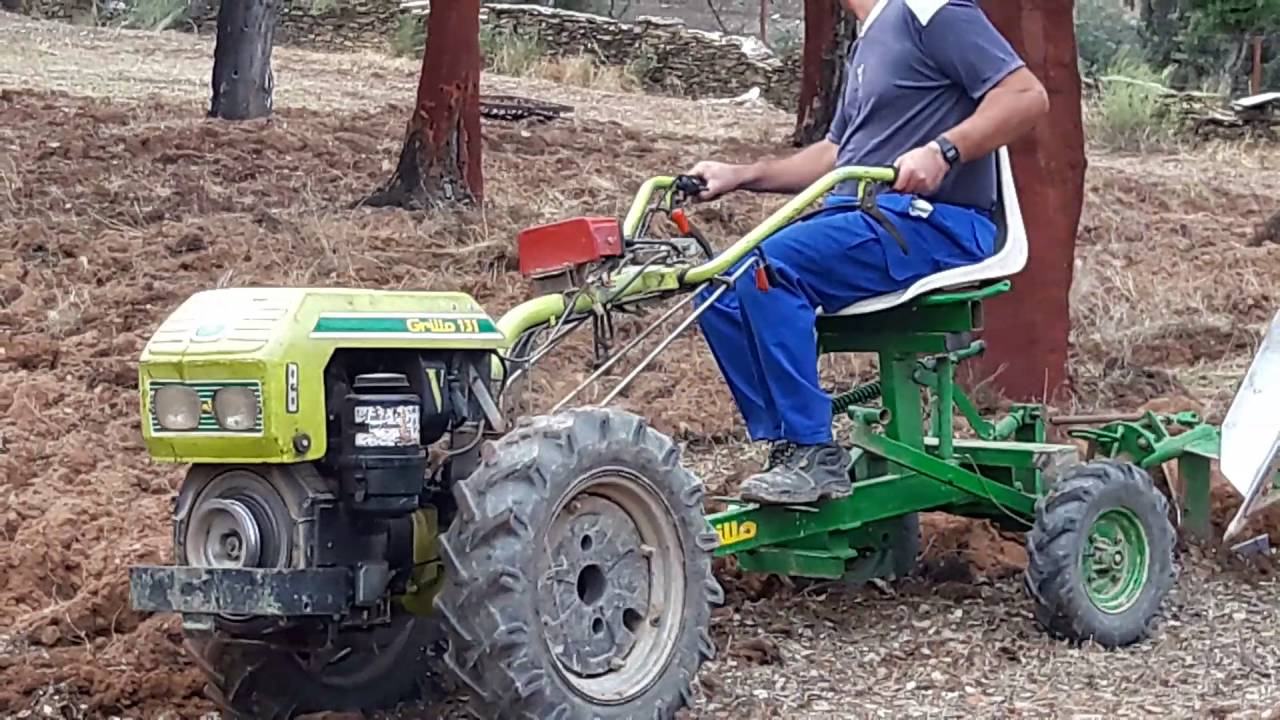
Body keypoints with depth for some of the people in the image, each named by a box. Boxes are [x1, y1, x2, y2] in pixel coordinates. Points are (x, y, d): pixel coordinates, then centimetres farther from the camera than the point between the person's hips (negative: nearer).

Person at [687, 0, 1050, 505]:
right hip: (857, 216, 10)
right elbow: (835, 153, 29)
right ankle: (787, 446, -7)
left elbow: (1027, 96, -14)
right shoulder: (867, 42, 25)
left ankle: (814, 455, -23)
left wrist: (942, 151, -26)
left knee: (768, 268, -28)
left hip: (933, 221, -10)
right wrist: (741, 176, 18)